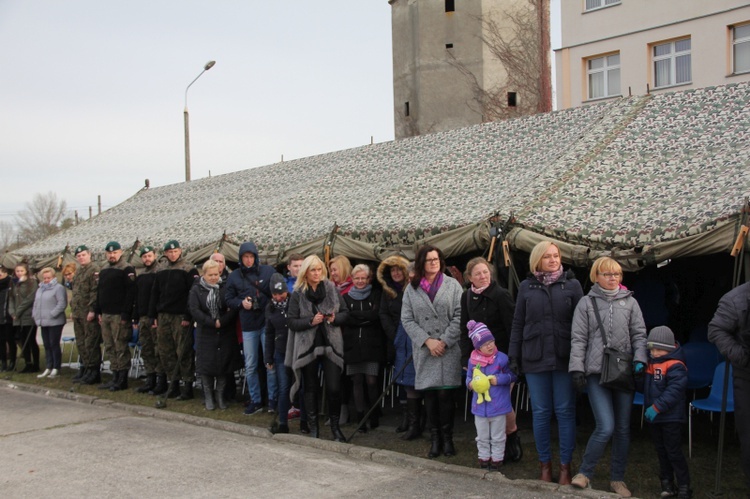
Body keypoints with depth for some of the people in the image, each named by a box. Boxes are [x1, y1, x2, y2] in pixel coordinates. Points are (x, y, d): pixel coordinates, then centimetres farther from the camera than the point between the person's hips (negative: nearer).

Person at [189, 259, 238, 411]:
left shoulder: (225, 288, 0)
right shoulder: (196, 290, 2)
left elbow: (234, 308, -6)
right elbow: (194, 311, -7)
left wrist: (221, 321, -17)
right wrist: (212, 322, -13)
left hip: (225, 334, 0)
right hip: (205, 334, 0)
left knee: (223, 363, 2)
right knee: (206, 364, 2)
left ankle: (220, 396, 16)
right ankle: (208, 397, 14)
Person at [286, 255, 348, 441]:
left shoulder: (332, 289, 3)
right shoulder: (297, 294, -1)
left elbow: (344, 313, 7)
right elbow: (291, 321, -4)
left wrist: (335, 318, -13)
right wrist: (311, 321, -17)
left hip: (331, 345, 0)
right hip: (308, 346, 0)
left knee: (334, 388, -5)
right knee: (311, 388, 9)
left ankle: (335, 426, 12)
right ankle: (313, 428, 21)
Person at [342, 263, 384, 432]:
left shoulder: (376, 295, 9)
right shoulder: (346, 297, 12)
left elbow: (376, 315, -7)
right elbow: (344, 318, -2)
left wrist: (354, 314, -8)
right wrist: (366, 318, -11)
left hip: (371, 344, -2)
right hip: (352, 345, 2)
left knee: (371, 381, -5)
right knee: (357, 382, 0)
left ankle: (374, 416, 12)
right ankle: (361, 418, 5)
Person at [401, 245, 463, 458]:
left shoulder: (452, 285, 3)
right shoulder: (411, 289, 7)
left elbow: (459, 316, -1)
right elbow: (407, 320, 3)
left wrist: (444, 341, -9)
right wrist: (428, 341, -7)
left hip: (449, 350, -1)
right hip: (424, 351, 2)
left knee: (445, 393, -4)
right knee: (429, 394, 3)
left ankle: (447, 437, 9)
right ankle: (435, 438, 13)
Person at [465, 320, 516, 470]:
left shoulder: (502, 358, -12)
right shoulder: (473, 360, -2)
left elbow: (512, 375, -4)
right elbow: (469, 377, 11)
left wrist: (499, 379, -17)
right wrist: (470, 383, -10)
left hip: (498, 406, -3)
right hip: (480, 406, 3)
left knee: (497, 438, 10)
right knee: (482, 438, 16)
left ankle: (496, 460, 22)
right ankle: (484, 460, 29)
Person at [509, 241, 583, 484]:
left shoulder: (572, 284, 2)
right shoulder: (526, 287, 7)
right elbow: (517, 324, 9)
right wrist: (514, 356, 6)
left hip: (564, 358, -1)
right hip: (535, 359, 1)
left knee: (565, 412, 4)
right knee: (540, 413, 7)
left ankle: (565, 466, 14)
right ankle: (545, 464, 20)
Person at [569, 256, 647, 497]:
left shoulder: (629, 302, 10)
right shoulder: (586, 303, 4)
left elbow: (639, 334, 10)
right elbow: (578, 339, 1)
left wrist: (639, 359, -5)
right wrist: (577, 368, -6)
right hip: (596, 372, -3)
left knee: (623, 428, 8)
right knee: (606, 427, -13)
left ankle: (617, 479, 22)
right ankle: (584, 473, 5)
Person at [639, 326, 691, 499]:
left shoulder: (675, 366, -16)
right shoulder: (650, 365, 9)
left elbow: (674, 391, -23)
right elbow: (644, 387, 13)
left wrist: (657, 407, -26)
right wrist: (638, 376, -8)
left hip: (671, 418, -8)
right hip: (654, 417, 8)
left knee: (674, 452, -3)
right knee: (661, 452, 15)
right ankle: (667, 484, 26)